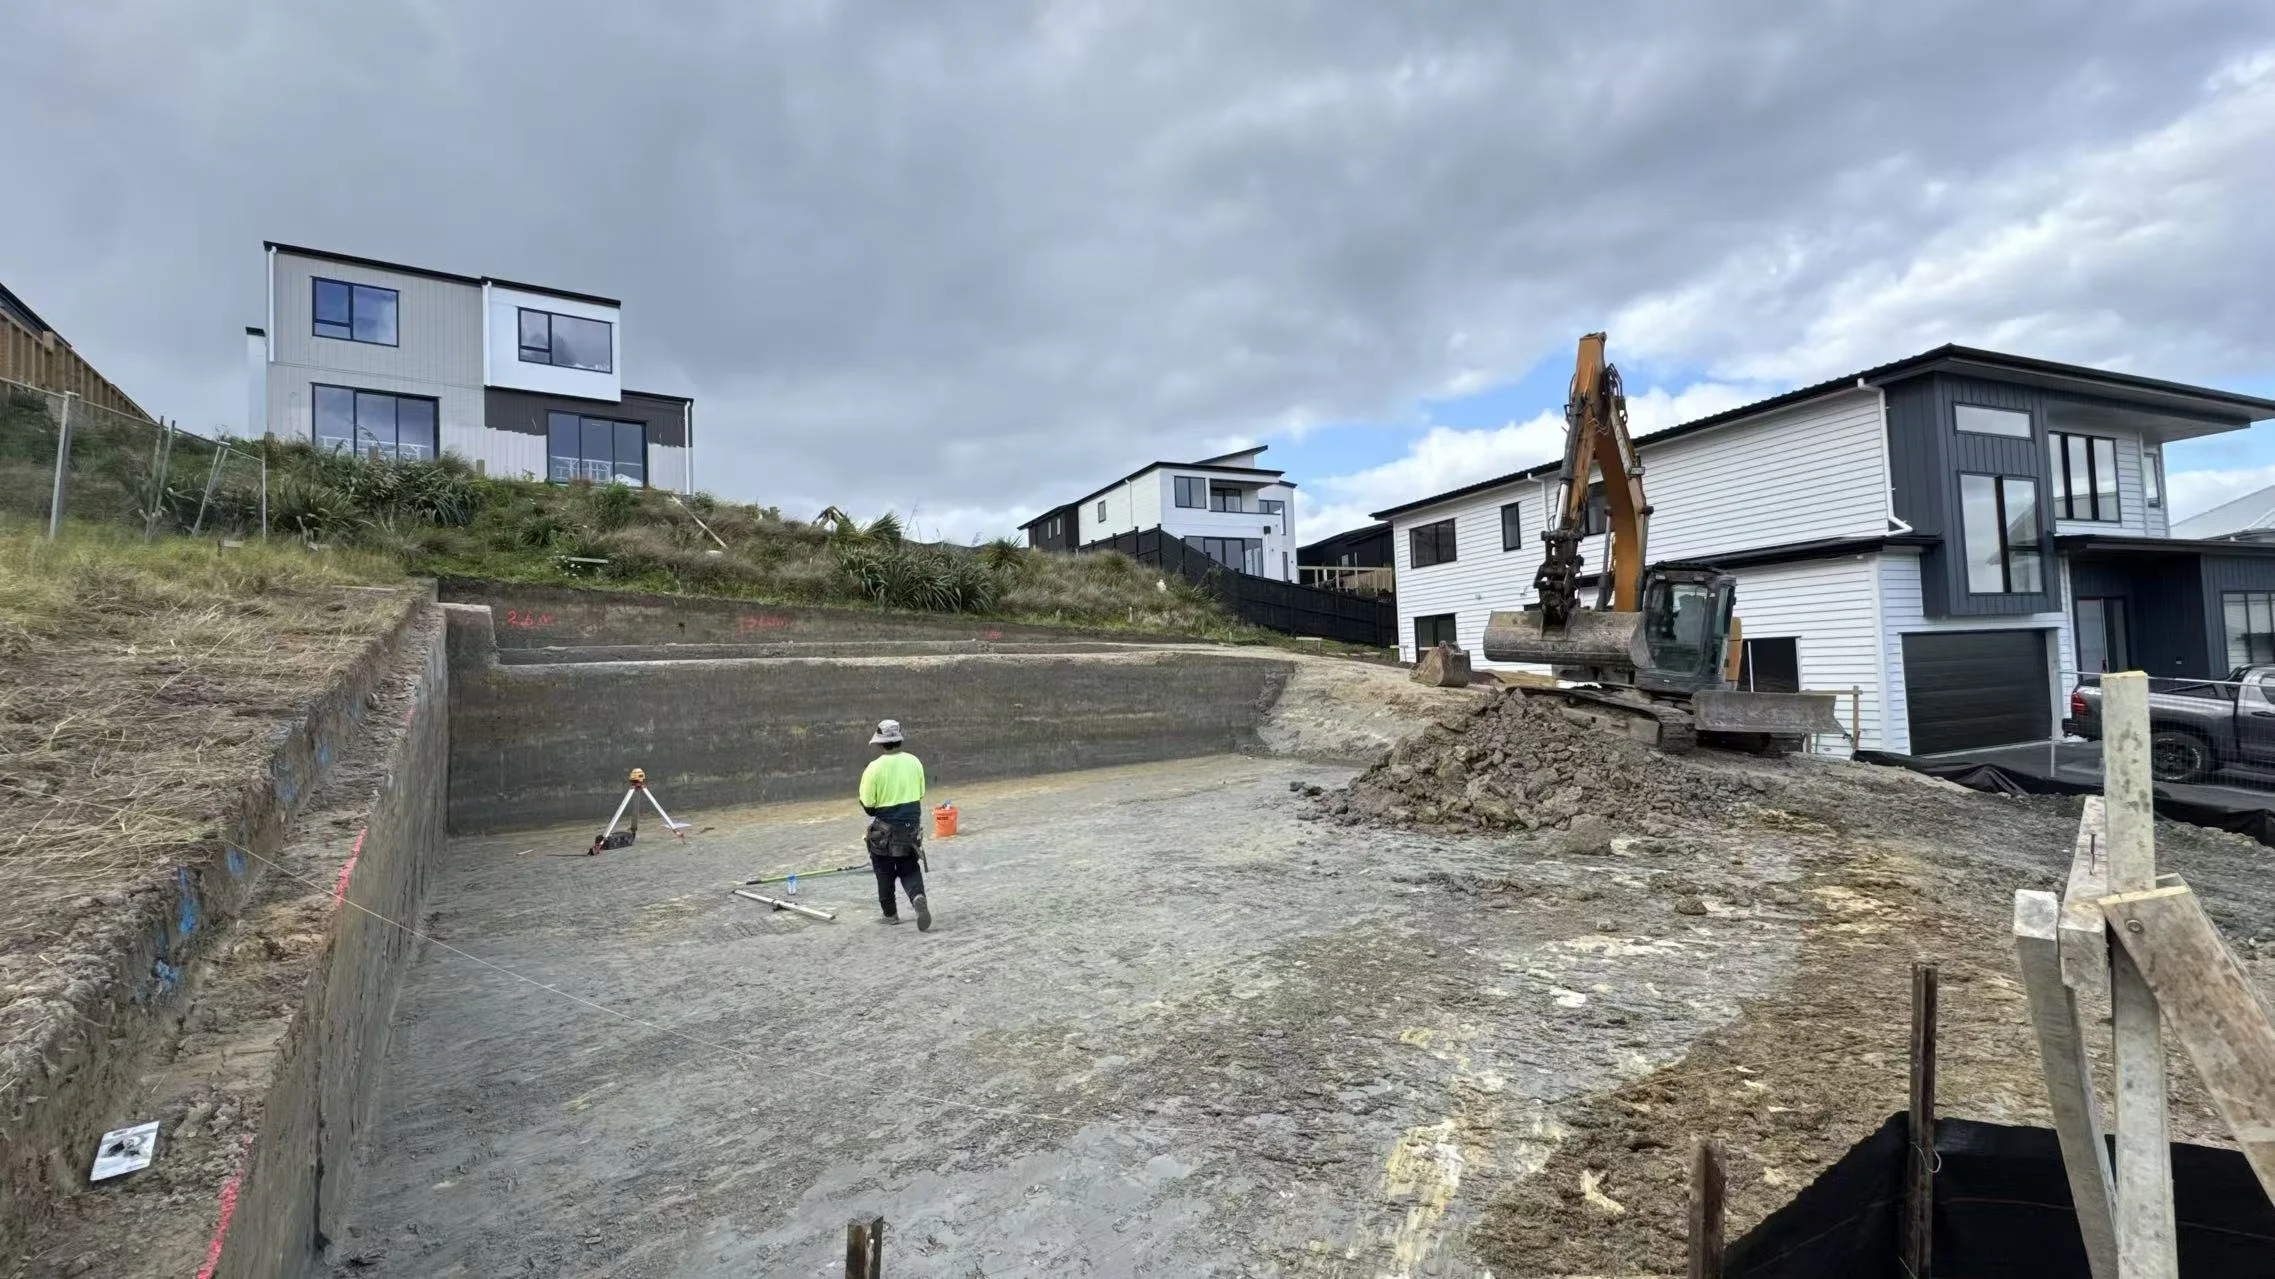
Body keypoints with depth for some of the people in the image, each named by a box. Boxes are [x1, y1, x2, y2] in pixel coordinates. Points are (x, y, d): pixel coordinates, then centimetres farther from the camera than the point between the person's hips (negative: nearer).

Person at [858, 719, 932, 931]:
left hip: (885, 829, -3)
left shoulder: (874, 768, -17)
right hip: (912, 824, 3)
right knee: (909, 868, 16)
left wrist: (877, 812, 9)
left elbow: (867, 805, -12)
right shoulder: (914, 762, -3)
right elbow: (920, 794, 5)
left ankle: (890, 914, 27)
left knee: (885, 872, 16)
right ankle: (918, 896, -10)